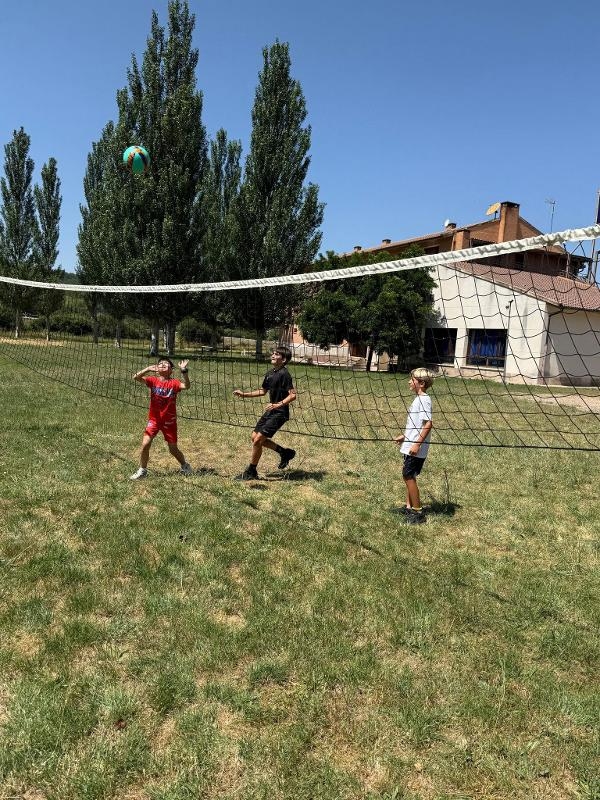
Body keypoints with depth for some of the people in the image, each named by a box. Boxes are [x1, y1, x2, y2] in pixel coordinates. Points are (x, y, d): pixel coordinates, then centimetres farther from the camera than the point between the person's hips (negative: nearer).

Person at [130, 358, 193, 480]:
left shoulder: (174, 383, -8)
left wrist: (184, 371, -38)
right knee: (145, 444, -10)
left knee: (173, 449, 7)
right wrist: (148, 369, -33)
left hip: (169, 421, -1)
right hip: (154, 419, 1)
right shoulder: (153, 380, -6)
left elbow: (186, 386, -26)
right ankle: (142, 470, 9)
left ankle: (185, 465, 34)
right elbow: (136, 377, -18)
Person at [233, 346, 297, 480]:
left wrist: (278, 405, -32)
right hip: (270, 411, 10)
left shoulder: (284, 374, -17)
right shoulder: (270, 373, 10)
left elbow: (292, 395, -22)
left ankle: (251, 472, 7)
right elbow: (263, 391, 23)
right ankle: (285, 452, 25)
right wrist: (244, 394, 17)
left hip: (279, 413, -10)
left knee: (257, 440, -10)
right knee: (255, 437, 14)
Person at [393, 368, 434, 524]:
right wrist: (404, 436, 25)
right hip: (410, 445, 10)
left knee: (408, 476, -4)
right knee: (408, 475, 15)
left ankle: (418, 512, 5)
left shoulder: (424, 400, -17)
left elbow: (428, 424, -24)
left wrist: (417, 444, -25)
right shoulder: (418, 399, 13)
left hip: (416, 448, -10)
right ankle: (409, 507, 27)